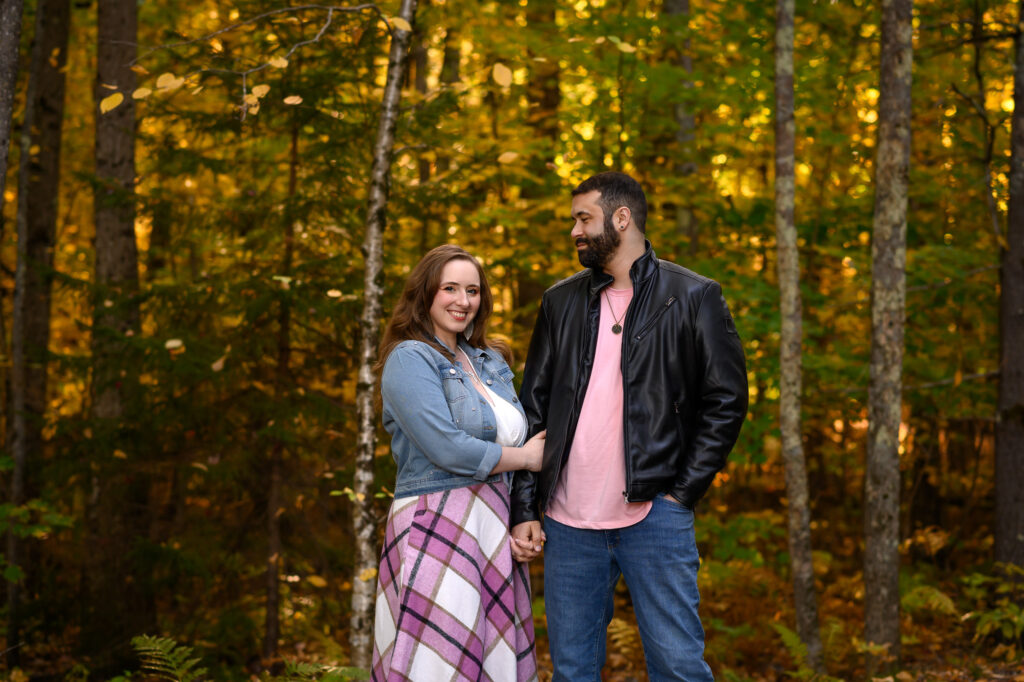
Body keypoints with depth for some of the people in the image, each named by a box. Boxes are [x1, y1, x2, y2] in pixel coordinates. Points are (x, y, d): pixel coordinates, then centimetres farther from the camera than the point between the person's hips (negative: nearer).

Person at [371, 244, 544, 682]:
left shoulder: (490, 361, 18)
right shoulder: (410, 359, -5)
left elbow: (517, 434, 18)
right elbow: (449, 450, -16)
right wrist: (525, 457, -2)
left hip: (495, 530, 7)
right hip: (438, 527, -7)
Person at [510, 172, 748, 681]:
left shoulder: (693, 298, 2)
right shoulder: (560, 302, 13)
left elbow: (726, 400, 0)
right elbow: (533, 407, 13)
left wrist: (683, 492, -6)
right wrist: (524, 508, 6)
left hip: (653, 516, -4)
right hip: (569, 522, 4)